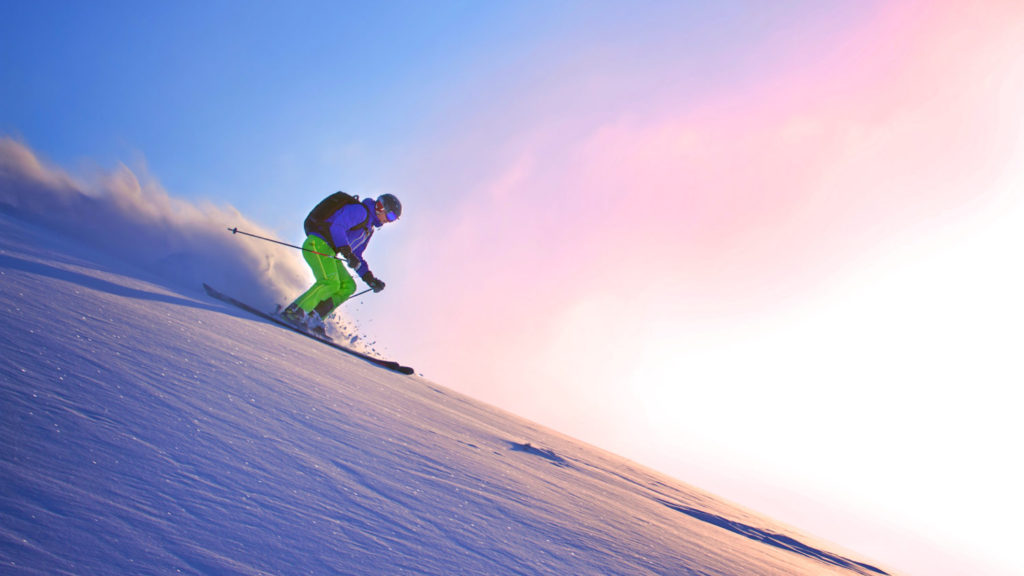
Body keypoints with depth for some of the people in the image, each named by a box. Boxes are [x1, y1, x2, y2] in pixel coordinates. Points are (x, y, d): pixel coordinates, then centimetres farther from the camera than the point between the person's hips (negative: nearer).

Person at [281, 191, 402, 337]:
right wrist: (347, 252, -30)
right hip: (317, 244, -10)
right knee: (331, 282, -25)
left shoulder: (369, 228, 24)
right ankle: (295, 311, -22)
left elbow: (356, 256, 27)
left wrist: (370, 279, 17)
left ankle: (312, 318, -8)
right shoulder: (359, 210, -6)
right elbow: (336, 227, -20)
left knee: (348, 286, -2)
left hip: (328, 252, 10)